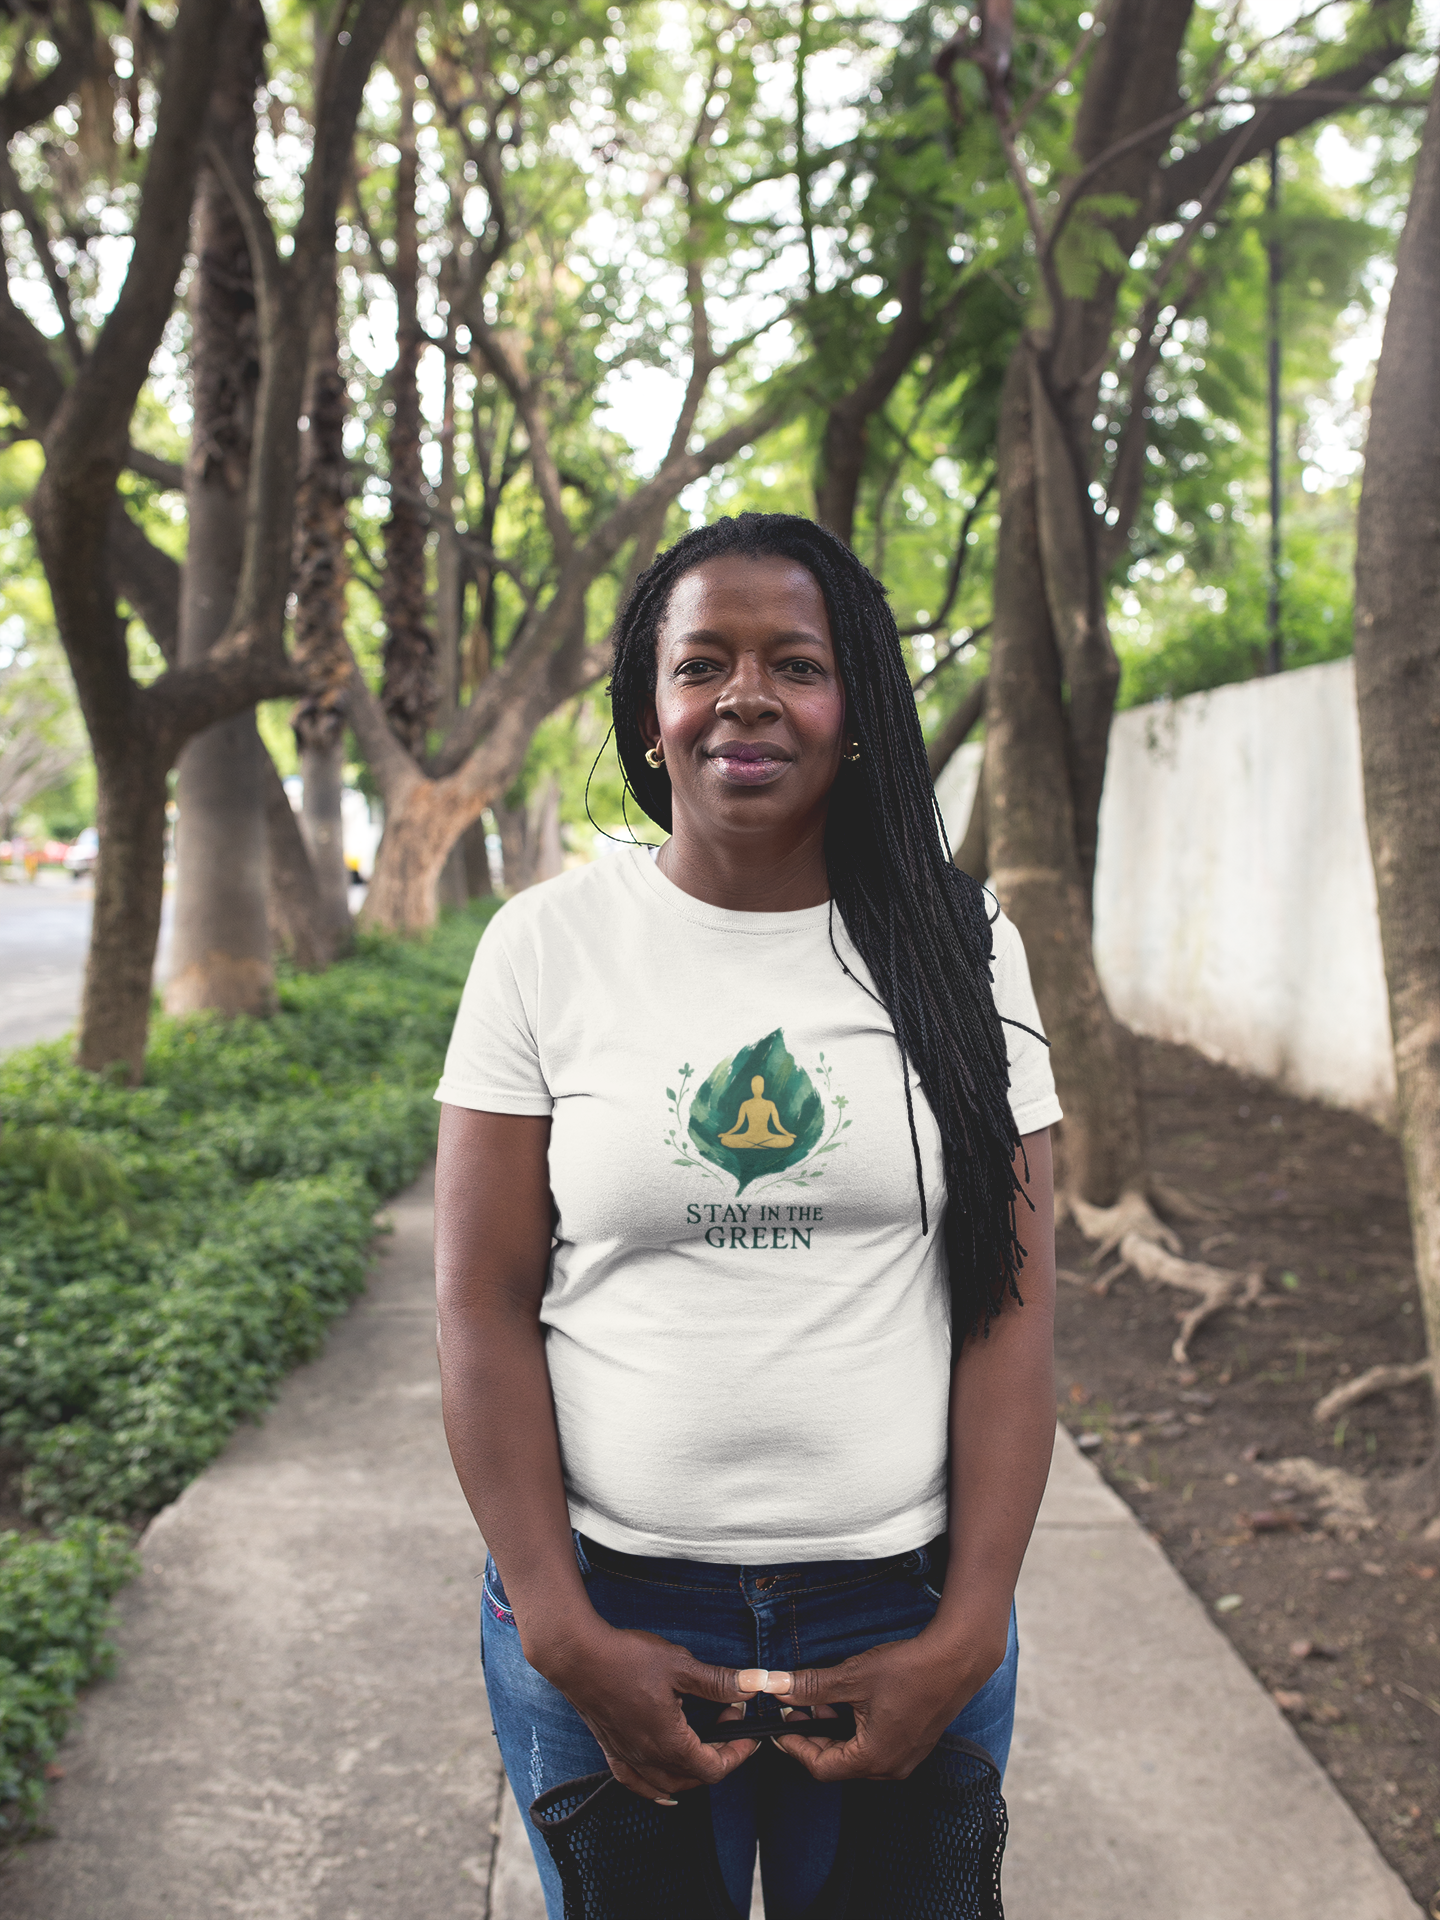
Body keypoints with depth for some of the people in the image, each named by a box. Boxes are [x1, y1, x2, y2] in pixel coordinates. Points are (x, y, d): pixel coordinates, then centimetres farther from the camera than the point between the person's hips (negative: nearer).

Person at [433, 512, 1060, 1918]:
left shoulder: (960, 951, 0)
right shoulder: (546, 945, -3)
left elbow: (1013, 1304, -2)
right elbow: (482, 1304, -5)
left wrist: (968, 1635, -9)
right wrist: (567, 1639, -10)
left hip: (906, 1614, 1)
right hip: (609, 1608, 0)